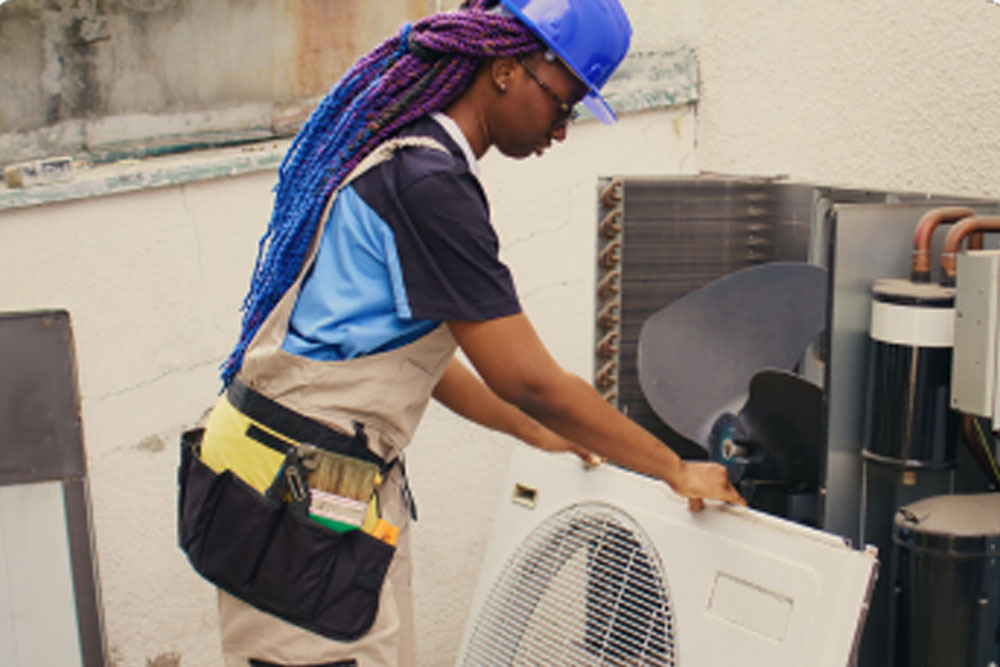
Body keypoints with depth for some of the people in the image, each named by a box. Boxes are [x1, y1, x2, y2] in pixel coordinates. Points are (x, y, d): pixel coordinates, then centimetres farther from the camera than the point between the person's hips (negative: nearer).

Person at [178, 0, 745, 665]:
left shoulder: (392, 152, 11)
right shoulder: (427, 182, -20)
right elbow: (529, 380, -19)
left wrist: (536, 431, 24)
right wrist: (676, 468, -7)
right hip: (297, 503, -10)